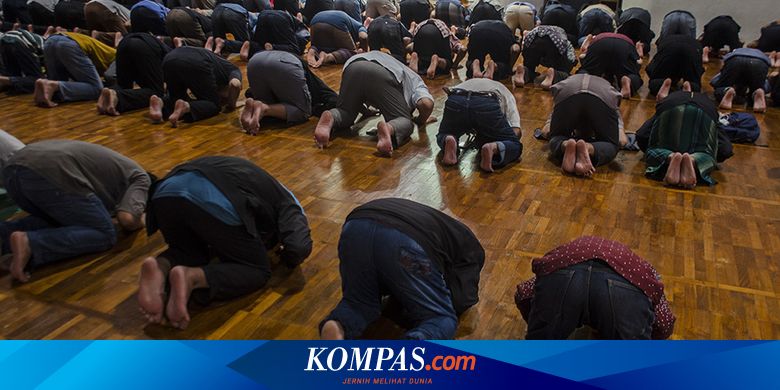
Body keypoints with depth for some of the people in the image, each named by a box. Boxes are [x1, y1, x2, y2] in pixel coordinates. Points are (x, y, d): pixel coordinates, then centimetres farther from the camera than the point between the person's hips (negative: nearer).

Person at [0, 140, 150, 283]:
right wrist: (138, 221, 19)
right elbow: (127, 219, -3)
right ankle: (29, 244, -15)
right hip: (50, 173, -9)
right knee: (104, 234, 4)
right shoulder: (141, 178, 14)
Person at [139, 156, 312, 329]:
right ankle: (192, 277, -13)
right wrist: (286, 256, 28)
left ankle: (160, 267, -2)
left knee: (189, 252, 34)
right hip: (216, 202, -6)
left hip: (167, 192, 7)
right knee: (257, 270, 14)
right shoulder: (286, 203, 25)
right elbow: (299, 248, 6)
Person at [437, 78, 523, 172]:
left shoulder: (467, 82, 46)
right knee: (514, 146, 17)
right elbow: (516, 130, 20)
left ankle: (449, 141, -5)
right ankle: (494, 148, -17)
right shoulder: (506, 93, 36)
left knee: (442, 136, 32)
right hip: (487, 105, -2)